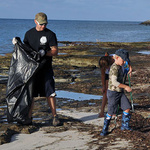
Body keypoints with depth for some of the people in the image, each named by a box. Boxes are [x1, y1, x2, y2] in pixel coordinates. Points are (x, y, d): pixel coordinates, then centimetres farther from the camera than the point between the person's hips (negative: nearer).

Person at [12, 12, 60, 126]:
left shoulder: (50, 34, -1)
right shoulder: (29, 33, 11)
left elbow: (55, 51, -3)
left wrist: (44, 53, -20)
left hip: (46, 68, -3)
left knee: (50, 93, -6)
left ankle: (55, 116, 5)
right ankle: (29, 117, 13)